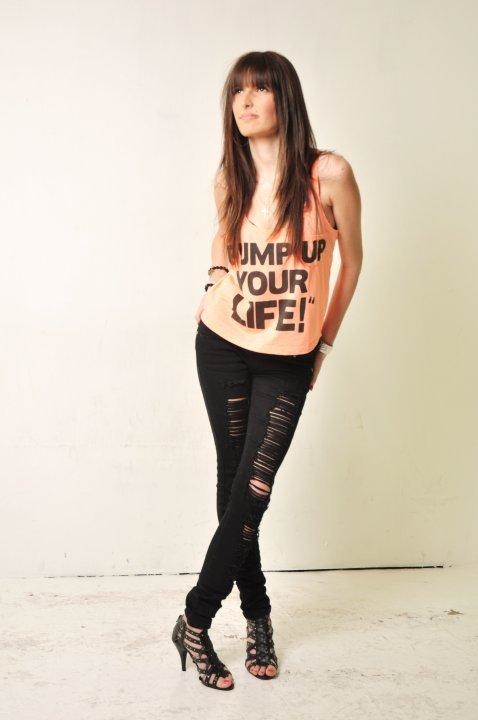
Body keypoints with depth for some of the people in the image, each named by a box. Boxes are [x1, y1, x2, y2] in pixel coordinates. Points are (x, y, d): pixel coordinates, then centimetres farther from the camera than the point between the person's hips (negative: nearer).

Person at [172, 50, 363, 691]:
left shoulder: (329, 173, -10)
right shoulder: (229, 178, -1)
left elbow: (352, 260, 2)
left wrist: (326, 339, 7)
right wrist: (215, 281, 5)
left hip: (288, 362, -2)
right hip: (224, 348, 3)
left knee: (251, 492, -5)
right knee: (234, 484, 6)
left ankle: (196, 623, 10)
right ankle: (257, 617, 22)